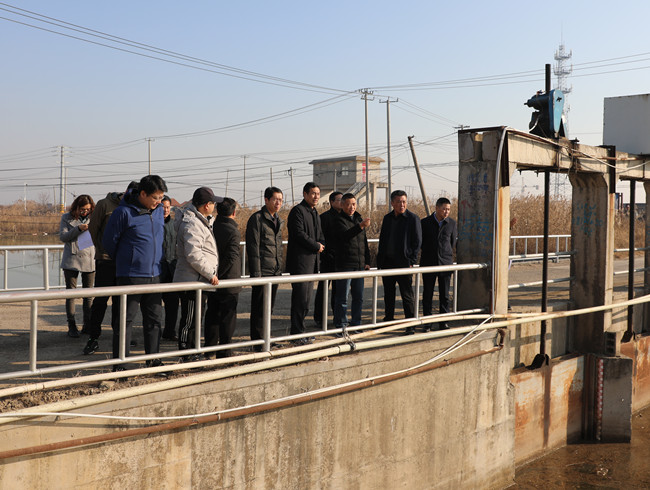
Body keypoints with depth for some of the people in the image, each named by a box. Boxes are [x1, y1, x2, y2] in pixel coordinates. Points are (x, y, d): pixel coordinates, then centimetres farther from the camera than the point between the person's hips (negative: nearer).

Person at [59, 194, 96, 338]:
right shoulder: (67, 218, 3)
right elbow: (63, 237, -5)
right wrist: (78, 229, -18)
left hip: (89, 260, 2)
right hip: (71, 261, -1)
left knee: (88, 295, 5)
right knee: (70, 294, 1)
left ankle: (87, 325, 13)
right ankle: (72, 327, 6)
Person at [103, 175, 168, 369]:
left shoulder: (159, 211, 8)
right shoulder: (124, 212, -12)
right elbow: (109, 242, -4)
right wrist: (123, 261, 9)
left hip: (154, 275, 7)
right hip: (131, 276, -6)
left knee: (154, 319, 10)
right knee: (125, 320, -1)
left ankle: (153, 361, 20)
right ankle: (119, 365, 6)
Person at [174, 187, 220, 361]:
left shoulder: (199, 221, 17)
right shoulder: (191, 224, -18)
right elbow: (194, 255, -25)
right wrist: (210, 274, -20)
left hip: (199, 281, 11)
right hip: (191, 280, -11)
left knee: (196, 318, 18)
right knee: (189, 320, -3)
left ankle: (193, 353, 27)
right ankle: (187, 354, 3)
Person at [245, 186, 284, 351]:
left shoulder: (279, 220, 16)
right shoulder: (256, 219, -9)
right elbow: (253, 247, -13)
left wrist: (280, 268, 17)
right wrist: (256, 273, -17)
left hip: (275, 271, 7)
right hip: (261, 271, -7)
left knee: (269, 307, 12)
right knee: (259, 308, -2)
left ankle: (265, 338, 21)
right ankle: (258, 342, 3)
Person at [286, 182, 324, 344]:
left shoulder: (315, 213, 20)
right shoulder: (298, 211, -9)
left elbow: (320, 235, 25)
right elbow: (299, 234, -18)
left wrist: (320, 245, 3)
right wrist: (316, 246, -8)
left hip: (312, 261, 9)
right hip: (300, 261, -9)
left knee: (306, 300, 10)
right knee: (300, 299, -8)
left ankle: (299, 331, 16)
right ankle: (297, 335, -3)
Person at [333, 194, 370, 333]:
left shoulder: (359, 219, 16)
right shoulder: (339, 220, -6)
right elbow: (346, 235, -25)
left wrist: (367, 261, 16)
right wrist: (360, 226, -39)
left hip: (359, 265, 7)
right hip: (344, 265, -7)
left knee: (358, 297, 10)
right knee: (342, 298, -3)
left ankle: (356, 324, 20)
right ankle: (341, 326, 4)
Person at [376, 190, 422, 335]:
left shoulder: (413, 219, -3)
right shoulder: (387, 218, 12)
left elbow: (417, 242, -5)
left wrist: (411, 262, -12)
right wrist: (380, 261, 9)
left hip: (403, 263, -5)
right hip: (387, 263, 5)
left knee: (407, 295, -3)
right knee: (388, 295, 13)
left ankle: (411, 325, 1)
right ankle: (388, 321, 24)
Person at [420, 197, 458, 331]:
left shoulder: (452, 224, 3)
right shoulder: (425, 223, -1)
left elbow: (453, 242, 14)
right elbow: (420, 241, 9)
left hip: (445, 264, 1)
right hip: (428, 264, -1)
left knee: (445, 295, 4)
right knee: (427, 294, 3)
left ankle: (443, 322, 12)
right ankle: (427, 323, 10)